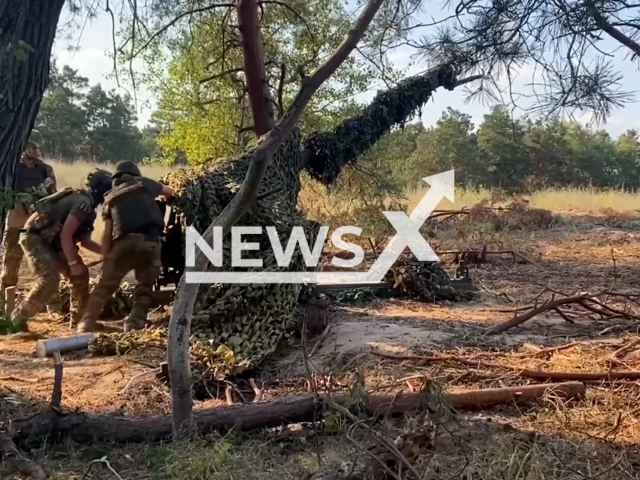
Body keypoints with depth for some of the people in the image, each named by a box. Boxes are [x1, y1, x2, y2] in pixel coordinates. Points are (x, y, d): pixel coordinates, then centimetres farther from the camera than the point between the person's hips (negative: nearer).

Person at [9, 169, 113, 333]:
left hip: (49, 240, 10)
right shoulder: (83, 203, -20)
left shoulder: (86, 204, 12)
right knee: (50, 279, -22)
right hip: (34, 237, -10)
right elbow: (65, 235, -25)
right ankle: (17, 319, -9)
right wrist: (73, 263, -19)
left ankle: (79, 318, 17)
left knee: (81, 274, 8)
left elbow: (85, 241, 16)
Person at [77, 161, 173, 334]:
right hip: (151, 241, -1)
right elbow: (169, 191, 34)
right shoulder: (143, 183, 17)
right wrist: (165, 197, 56)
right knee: (145, 287, 15)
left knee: (105, 285, 10)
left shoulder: (111, 197, 21)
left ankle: (87, 322, 7)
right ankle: (135, 323, 6)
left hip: (125, 242, 1)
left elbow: (107, 234, 13)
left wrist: (105, 259, 17)